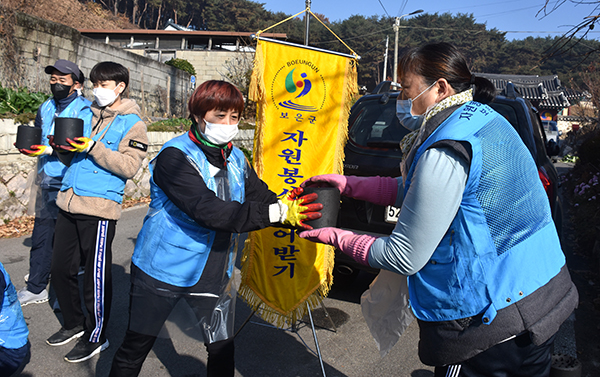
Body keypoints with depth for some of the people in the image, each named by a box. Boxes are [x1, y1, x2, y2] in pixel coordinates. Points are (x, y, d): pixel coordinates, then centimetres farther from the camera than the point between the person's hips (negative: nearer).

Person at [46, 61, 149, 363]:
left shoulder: (132, 123, -3)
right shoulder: (88, 113, 16)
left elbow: (129, 167, -14)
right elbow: (76, 152, 22)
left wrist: (93, 148, -21)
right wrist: (61, 147, 1)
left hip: (99, 207, -7)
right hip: (68, 202, 7)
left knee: (96, 276, 2)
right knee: (61, 268, 15)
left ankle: (96, 336, 20)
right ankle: (74, 323, 35)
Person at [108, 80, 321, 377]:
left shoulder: (236, 160, 3)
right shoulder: (174, 157, -19)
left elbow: (261, 198, -4)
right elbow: (208, 210, -32)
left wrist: (286, 207, -29)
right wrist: (277, 213, -38)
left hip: (215, 275, 5)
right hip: (162, 271, -4)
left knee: (222, 351, 9)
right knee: (136, 346, 12)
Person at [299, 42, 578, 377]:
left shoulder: (445, 153, -26)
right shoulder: (485, 119, 5)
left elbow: (404, 259, -20)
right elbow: (413, 191, 13)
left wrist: (338, 238, -7)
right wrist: (348, 184, 10)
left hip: (494, 321, -9)